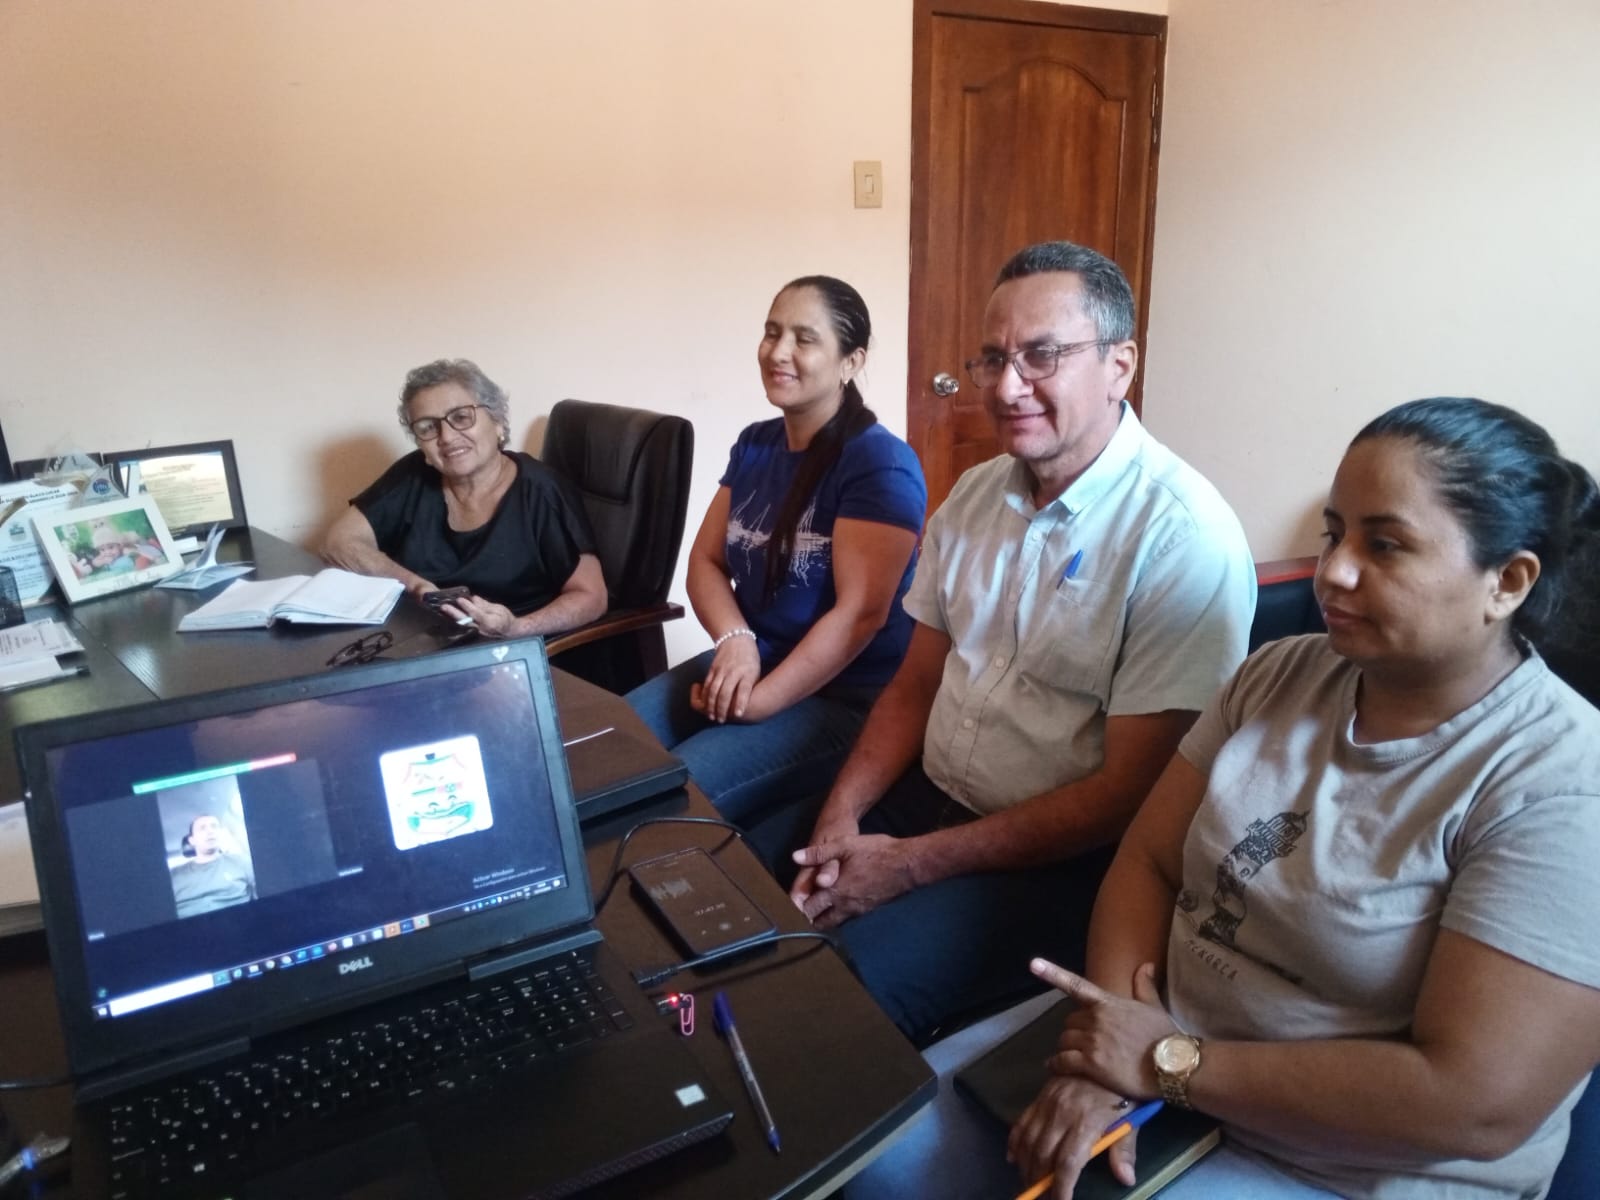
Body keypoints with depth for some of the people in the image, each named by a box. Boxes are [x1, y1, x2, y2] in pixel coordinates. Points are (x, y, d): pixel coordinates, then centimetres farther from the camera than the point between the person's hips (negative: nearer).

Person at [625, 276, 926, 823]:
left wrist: (760, 702, -21)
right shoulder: (754, 444, 9)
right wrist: (735, 641, -13)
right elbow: (705, 560, 8)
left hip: (841, 700, -7)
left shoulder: (880, 465, -14)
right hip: (748, 666, 7)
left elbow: (861, 612, -20)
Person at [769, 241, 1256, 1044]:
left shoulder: (1183, 534, -18)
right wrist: (839, 820, -6)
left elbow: (1127, 793, -19)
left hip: (1062, 857, -6)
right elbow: (915, 684, 9)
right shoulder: (974, 495, 6)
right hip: (925, 795, 7)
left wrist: (911, 864, -19)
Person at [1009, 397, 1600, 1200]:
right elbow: (1148, 864, -1)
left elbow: (1474, 1105, -24)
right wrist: (1100, 1063, -15)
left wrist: (1168, 1062, -20)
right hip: (1157, 1051, 6)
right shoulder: (1279, 673, -1)